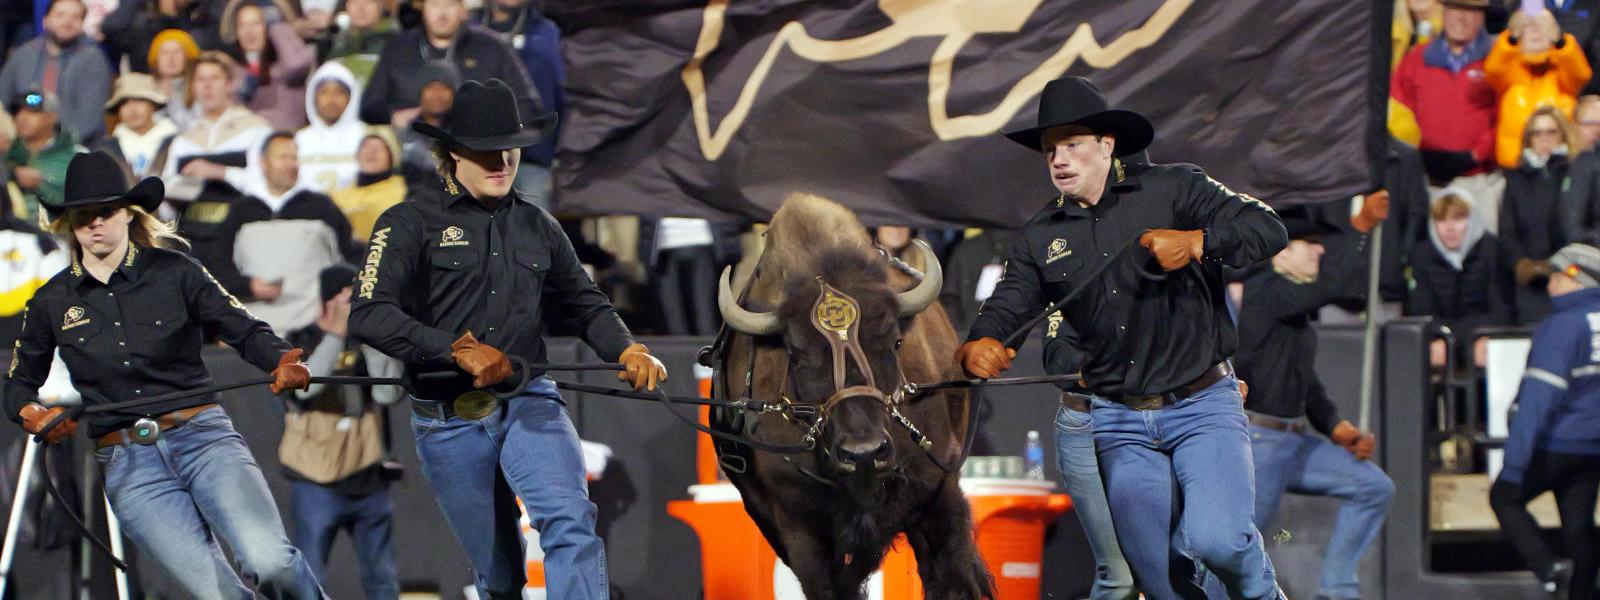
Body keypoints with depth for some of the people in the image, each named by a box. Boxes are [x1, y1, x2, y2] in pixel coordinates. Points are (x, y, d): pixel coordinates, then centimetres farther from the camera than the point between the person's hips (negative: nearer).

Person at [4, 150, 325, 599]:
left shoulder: (174, 273, 3)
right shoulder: (52, 302, 9)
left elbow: (245, 331, -1)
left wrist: (282, 362, -22)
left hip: (201, 435, -1)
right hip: (128, 467, 1)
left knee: (269, 563, -24)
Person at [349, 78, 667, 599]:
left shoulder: (536, 226, 14)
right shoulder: (412, 223, -3)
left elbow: (583, 303, 22)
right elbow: (369, 315, -14)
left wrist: (627, 351, 1)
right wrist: (459, 349, -23)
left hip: (528, 402, 2)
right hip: (450, 424, -2)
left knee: (570, 520, -26)